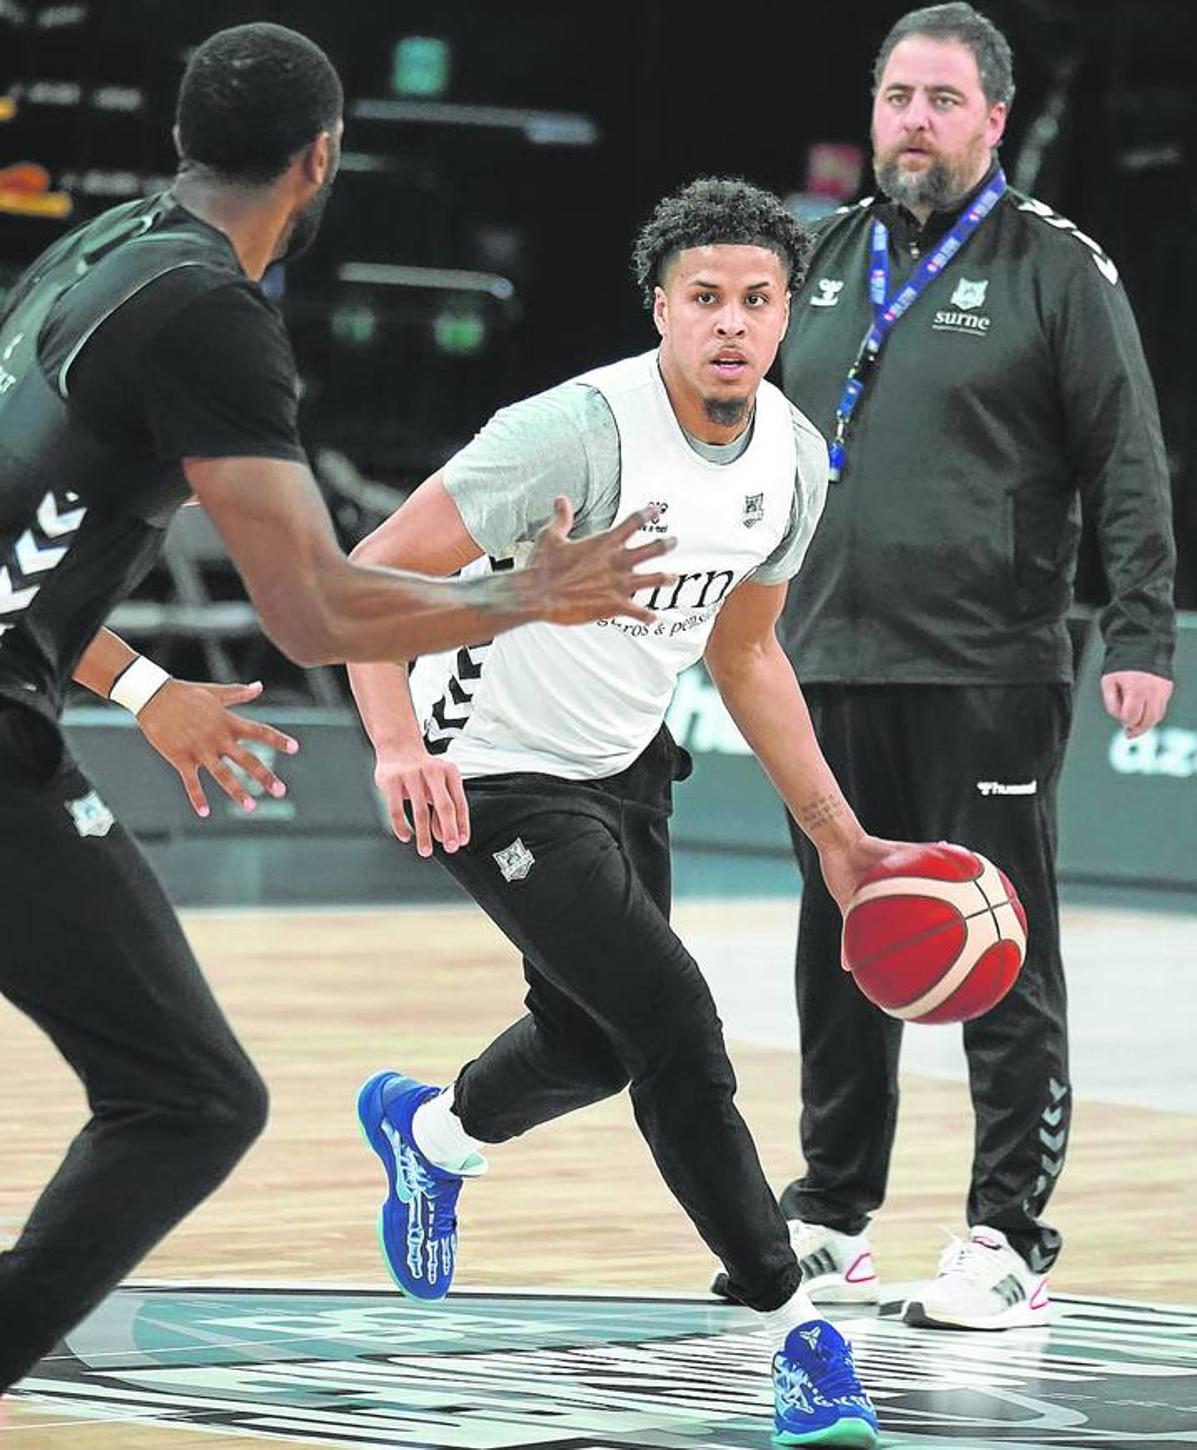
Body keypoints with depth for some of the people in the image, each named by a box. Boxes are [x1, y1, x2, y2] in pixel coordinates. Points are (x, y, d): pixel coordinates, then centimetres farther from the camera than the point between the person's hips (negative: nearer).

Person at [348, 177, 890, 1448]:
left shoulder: (792, 457, -5)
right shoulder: (579, 431, -28)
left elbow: (744, 650, 12)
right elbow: (372, 575, -27)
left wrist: (836, 834, 10)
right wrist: (399, 747, -41)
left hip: (622, 764, 8)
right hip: (497, 776, -8)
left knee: (595, 1045, 23)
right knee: (678, 1032, -17)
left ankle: (429, 1130, 57)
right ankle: (796, 1333, -5)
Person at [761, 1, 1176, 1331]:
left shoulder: (1056, 268, -2)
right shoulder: (829, 260, 14)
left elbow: (1127, 468, -6)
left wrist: (1139, 636, -13)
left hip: (987, 678, -5)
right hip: (828, 670, 5)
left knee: (1000, 962, -3)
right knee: (842, 955, 11)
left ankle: (1011, 1241, 2)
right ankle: (828, 1220, 21)